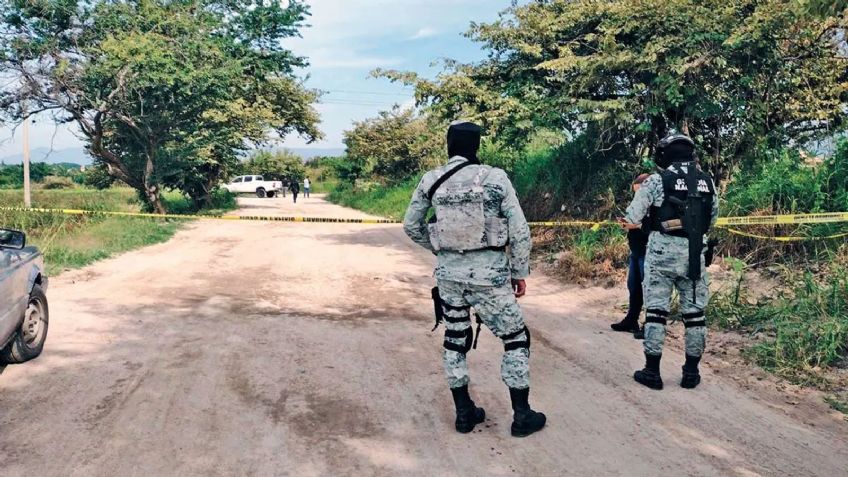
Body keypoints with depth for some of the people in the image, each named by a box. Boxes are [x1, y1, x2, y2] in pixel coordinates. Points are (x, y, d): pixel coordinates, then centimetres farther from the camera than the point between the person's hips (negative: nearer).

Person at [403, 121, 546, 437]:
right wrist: (520, 273, 3)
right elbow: (520, 231, -7)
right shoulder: (496, 178, -8)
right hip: (489, 273, -3)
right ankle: (522, 416, 17)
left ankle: (464, 413, 25)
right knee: (516, 339, 13)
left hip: (449, 272, 3)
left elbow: (411, 226, 9)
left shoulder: (431, 180, -1)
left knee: (455, 340, 18)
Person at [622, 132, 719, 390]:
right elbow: (712, 218, 14)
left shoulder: (658, 180, -6)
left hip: (663, 250, -3)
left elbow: (632, 218, -5)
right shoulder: (707, 181, 7)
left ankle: (652, 371, 6)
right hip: (695, 253, 3)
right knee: (694, 311, 10)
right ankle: (691, 372, 17)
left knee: (656, 309, 3)